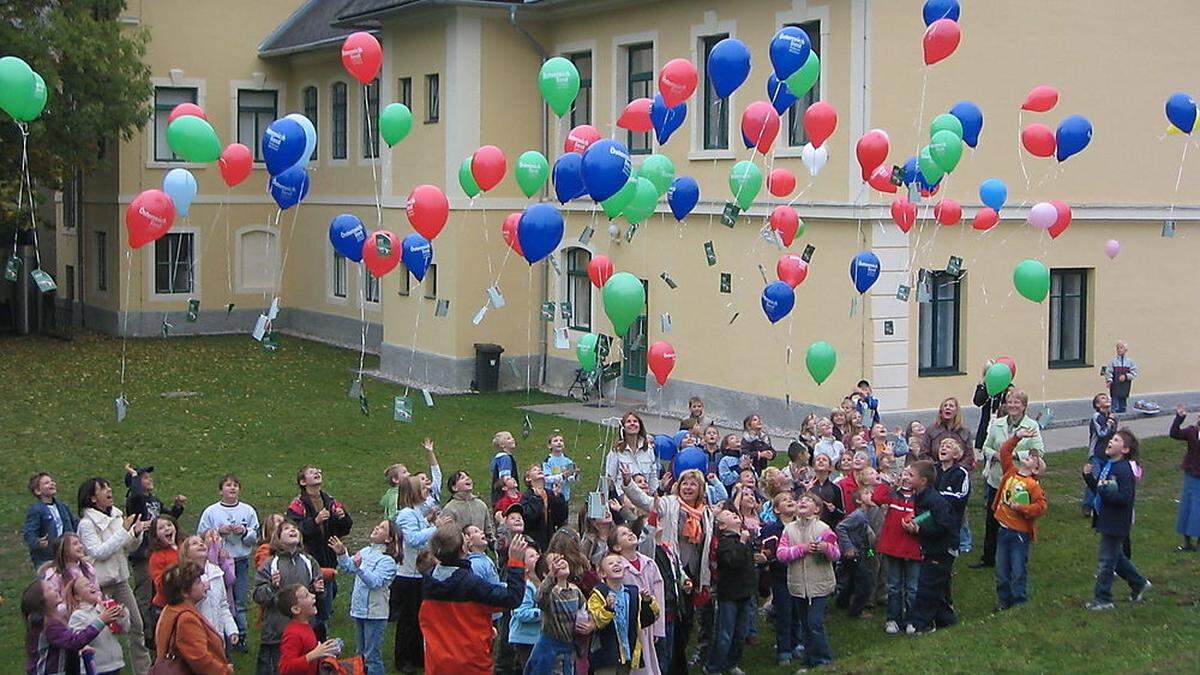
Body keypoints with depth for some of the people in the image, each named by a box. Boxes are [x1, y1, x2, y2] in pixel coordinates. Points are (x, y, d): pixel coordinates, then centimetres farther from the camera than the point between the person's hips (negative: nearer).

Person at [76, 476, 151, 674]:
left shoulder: (117, 516, 5)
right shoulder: (87, 524, -13)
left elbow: (129, 548, 12)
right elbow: (98, 552, -22)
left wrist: (137, 533, -8)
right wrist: (124, 531, -22)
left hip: (120, 580, 6)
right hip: (100, 584, -6)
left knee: (137, 627, 9)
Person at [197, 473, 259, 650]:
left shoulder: (248, 511, 5)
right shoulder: (211, 512, 0)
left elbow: (255, 537, 6)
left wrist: (244, 532, -12)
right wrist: (219, 532, -13)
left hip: (241, 561, 1)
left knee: (240, 601, 5)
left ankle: (240, 635, 14)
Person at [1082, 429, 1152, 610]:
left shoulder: (1124, 470, -22)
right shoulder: (1108, 465, 7)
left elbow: (1126, 498, -28)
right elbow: (1099, 489, 15)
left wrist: (1106, 491, -30)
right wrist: (1089, 476, 2)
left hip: (1116, 524, -9)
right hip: (1106, 520, 9)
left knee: (1107, 561, 1)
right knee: (1115, 556, 23)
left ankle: (1102, 599, 12)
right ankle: (1139, 583, 40)